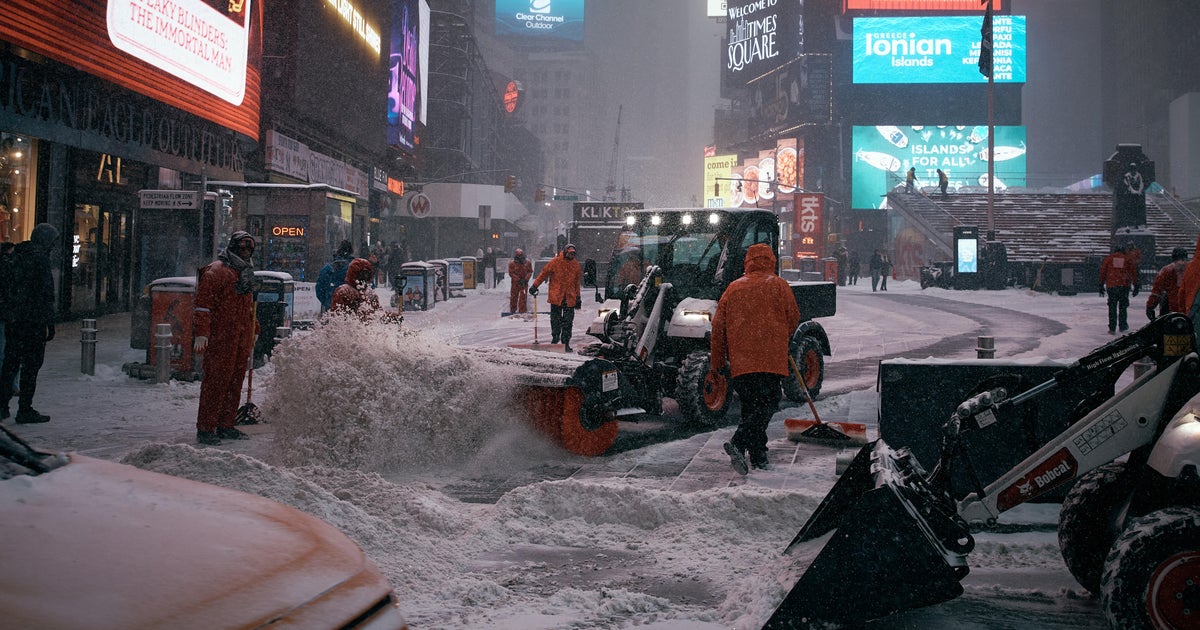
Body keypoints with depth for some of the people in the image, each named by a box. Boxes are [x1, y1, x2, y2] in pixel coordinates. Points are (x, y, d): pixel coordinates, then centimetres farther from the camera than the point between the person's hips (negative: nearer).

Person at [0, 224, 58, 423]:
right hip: (32, 320, -7)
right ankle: (25, 410, 1)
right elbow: (46, 293, -15)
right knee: (31, 365, -1)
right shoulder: (40, 258, -11)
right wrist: (49, 323, -13)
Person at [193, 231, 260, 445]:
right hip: (220, 337, -8)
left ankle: (225, 426, 18)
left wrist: (254, 330, 28)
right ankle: (205, 429, -4)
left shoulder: (245, 272, 21)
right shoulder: (216, 270, -7)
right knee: (216, 380, -8)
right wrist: (201, 332, -21)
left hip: (242, 337, 9)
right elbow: (204, 302, -14)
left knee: (235, 381, 10)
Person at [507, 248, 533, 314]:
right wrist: (519, 280, -17)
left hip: (524, 282, 0)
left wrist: (526, 279, -14)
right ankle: (512, 310, 20)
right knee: (513, 297, 8)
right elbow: (511, 273, -8)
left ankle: (522, 311, 4)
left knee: (523, 297, -2)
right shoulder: (512, 263, -8)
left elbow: (530, 272, 1)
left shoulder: (527, 262, -4)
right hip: (515, 282, 0)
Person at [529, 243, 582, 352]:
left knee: (568, 321, 2)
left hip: (570, 298, 3)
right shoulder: (555, 262, -3)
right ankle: (555, 336, 20)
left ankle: (566, 342, 7)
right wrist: (535, 286, -1)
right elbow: (544, 273, 2)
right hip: (556, 296, -3)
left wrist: (578, 297, 16)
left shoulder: (576, 265, 9)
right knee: (555, 318, 3)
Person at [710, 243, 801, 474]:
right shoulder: (778, 285, 3)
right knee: (767, 405, -6)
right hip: (769, 358, -4)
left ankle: (759, 457, 14)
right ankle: (738, 443, -25)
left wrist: (716, 364, 17)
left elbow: (718, 328, 11)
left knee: (750, 407, 13)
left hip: (739, 361, 4)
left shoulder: (733, 288, 12)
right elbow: (793, 318, 7)